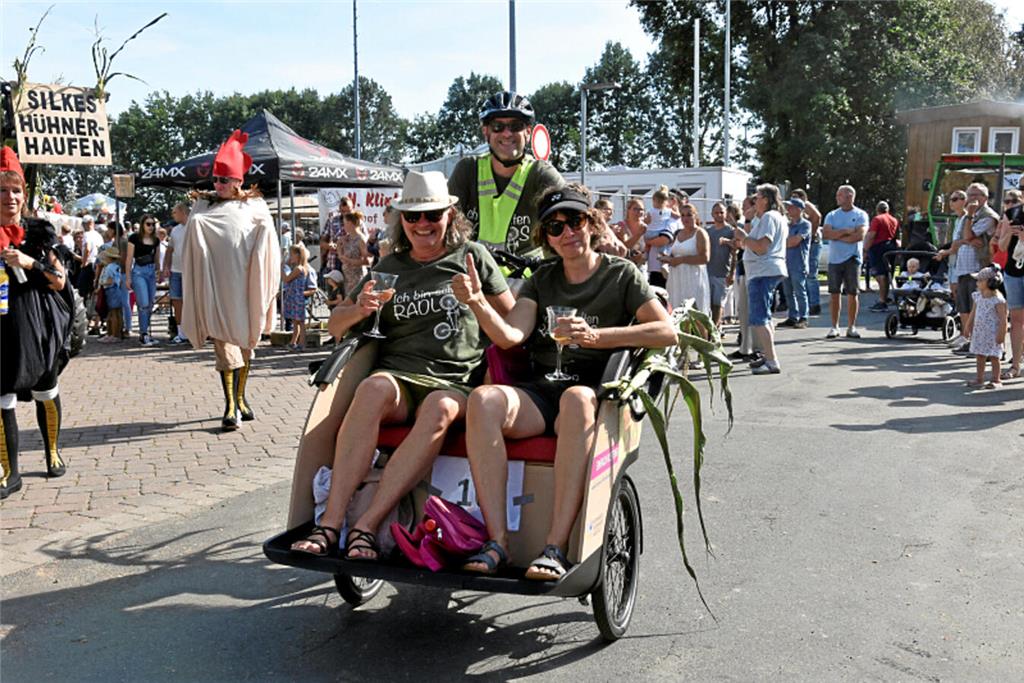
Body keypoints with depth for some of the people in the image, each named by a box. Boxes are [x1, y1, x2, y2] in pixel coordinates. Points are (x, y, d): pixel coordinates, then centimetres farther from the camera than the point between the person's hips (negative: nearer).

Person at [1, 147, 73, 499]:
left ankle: (53, 452, 31)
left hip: (39, 327, 1)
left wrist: (31, 263, -13)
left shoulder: (37, 233, 2)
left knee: (46, 391, 12)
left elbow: (59, 281, 1)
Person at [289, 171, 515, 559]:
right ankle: (331, 523, -38)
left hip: (455, 383, -1)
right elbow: (335, 326, 17)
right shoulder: (390, 267, 16)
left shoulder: (472, 256, 12)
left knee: (439, 409, -37)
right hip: (399, 376, 2)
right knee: (374, 387, -34)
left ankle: (367, 527, -38)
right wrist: (360, 310, -5)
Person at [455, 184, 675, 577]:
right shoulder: (542, 280, 19)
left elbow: (667, 332, -4)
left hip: (593, 392, -3)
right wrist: (477, 302, -16)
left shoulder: (621, 274, 10)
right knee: (483, 399, -29)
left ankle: (556, 548, -41)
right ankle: (497, 541, -31)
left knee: (577, 397, -39)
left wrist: (595, 336, -14)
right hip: (539, 393, 3)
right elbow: (509, 336, 3)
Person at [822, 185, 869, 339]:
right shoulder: (832, 215, 10)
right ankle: (834, 327, 8)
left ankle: (851, 327, 6)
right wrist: (846, 231, -12)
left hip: (852, 258, -2)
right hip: (834, 259, 2)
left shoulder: (860, 215, 2)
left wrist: (836, 236, -8)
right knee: (834, 293, 2)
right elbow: (825, 234, -5)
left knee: (852, 293, 0)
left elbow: (860, 235, -13)